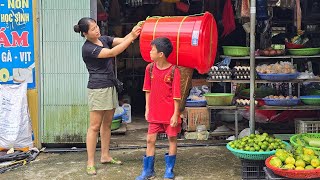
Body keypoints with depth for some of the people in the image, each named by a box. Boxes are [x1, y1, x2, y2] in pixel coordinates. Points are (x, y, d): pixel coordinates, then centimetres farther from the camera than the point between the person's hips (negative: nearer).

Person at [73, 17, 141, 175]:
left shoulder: (104, 39, 9)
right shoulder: (88, 48, -14)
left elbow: (122, 40, 0)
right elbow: (112, 53, -22)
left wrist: (134, 32, -20)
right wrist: (132, 37, -23)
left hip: (110, 86, 8)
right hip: (97, 89, -8)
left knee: (107, 123, 14)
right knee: (95, 126, -5)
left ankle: (105, 156, 25)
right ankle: (90, 163, 1)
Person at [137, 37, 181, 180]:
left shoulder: (173, 71, -14)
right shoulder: (150, 68, 0)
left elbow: (176, 95, -12)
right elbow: (148, 90, 9)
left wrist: (175, 114, -12)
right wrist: (147, 108, 8)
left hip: (170, 113, -4)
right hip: (154, 112, 4)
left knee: (172, 138, 8)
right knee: (150, 139, 6)